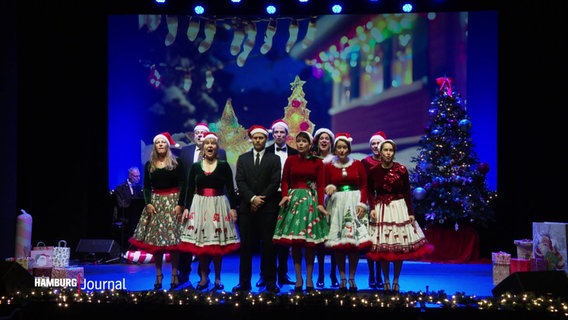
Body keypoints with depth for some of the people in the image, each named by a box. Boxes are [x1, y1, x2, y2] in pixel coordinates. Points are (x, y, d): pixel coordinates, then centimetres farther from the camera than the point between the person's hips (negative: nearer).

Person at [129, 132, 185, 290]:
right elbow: (146, 187, 9)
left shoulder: (176, 163, 1)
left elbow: (182, 185, -2)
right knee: (154, 240, 0)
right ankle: (158, 275, 7)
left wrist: (180, 204, -11)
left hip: (173, 201, -3)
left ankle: (174, 275, 2)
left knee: (173, 239, -5)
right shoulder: (149, 165, 9)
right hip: (155, 201, 3)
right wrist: (148, 203, -5)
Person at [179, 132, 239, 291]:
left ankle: (218, 278, 11)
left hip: (219, 205, -2)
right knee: (199, 242, 1)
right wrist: (186, 208, -1)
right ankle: (204, 277, 13)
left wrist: (233, 208, -8)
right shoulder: (195, 166, 6)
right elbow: (190, 189, 7)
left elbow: (230, 189, 0)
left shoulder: (224, 165, 1)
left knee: (218, 243, 0)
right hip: (199, 205, 2)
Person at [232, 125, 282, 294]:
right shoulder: (243, 159, 13)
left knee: (268, 245, -1)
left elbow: (275, 183, -2)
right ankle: (244, 282, 5)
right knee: (245, 245, 1)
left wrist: (261, 199, -9)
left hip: (268, 208, -2)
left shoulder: (274, 159, 8)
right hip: (247, 207, 2)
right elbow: (240, 182, 2)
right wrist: (252, 198, -11)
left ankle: (270, 282, 5)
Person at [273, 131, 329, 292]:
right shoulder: (290, 160, 6)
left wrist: (320, 203, -13)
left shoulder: (317, 162, 2)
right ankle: (298, 278, 7)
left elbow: (321, 185, -1)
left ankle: (309, 279, 9)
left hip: (311, 200, -1)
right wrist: (285, 195, -11)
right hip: (293, 199, 1)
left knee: (310, 242, 1)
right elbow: (285, 181, 6)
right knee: (294, 242, 0)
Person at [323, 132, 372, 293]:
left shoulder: (358, 164, 6)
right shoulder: (329, 166, 6)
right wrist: (329, 188, -15)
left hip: (355, 203, 0)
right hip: (336, 204, 0)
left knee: (355, 240, -5)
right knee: (338, 243, -2)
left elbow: (364, 186, 4)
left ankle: (352, 278, 4)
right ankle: (342, 278, 8)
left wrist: (362, 203, -7)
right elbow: (325, 186, 7)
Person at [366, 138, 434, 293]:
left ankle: (396, 281, 14)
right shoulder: (373, 171, -2)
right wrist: (372, 208, -6)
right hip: (381, 210, 0)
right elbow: (370, 192, 8)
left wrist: (411, 213, -2)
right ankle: (386, 281, 15)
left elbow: (407, 192, 0)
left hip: (399, 208, 0)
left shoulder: (401, 169, -4)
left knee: (400, 247, 1)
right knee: (382, 248, 1)